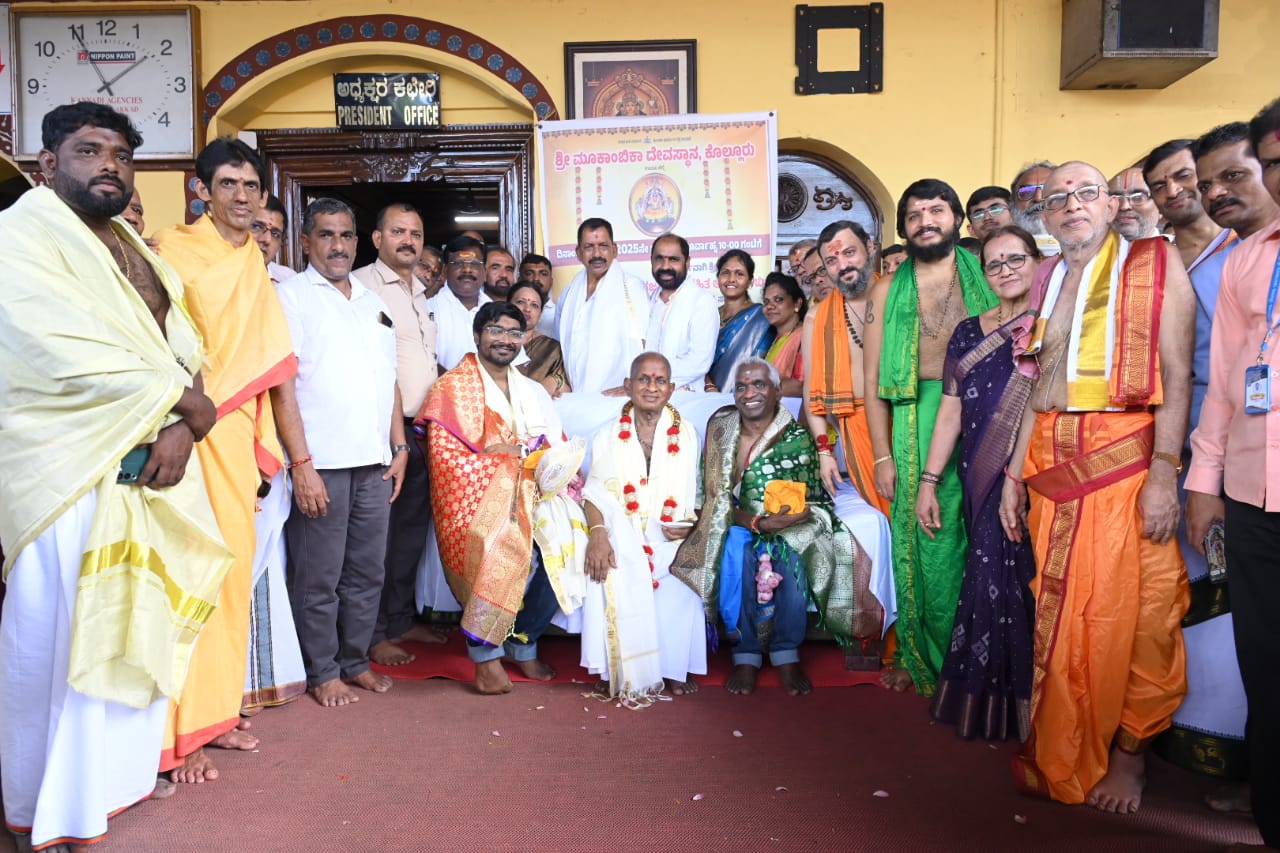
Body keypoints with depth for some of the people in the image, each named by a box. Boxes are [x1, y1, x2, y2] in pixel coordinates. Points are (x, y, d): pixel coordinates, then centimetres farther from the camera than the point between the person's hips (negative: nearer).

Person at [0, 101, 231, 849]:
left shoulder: (134, 248, 16)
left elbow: (183, 345, 8)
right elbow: (70, 354, -21)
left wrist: (179, 429, -10)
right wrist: (182, 400, -13)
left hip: (148, 465, 7)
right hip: (68, 471, -7)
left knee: (138, 620, 14)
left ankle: (120, 767, 31)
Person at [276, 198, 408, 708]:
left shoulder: (373, 302, 18)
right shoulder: (291, 296, 0)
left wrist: (399, 448, 12)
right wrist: (300, 462, -15)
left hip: (374, 462, 6)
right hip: (321, 461, -5)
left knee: (368, 571, 12)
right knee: (319, 576, 3)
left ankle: (356, 661, 25)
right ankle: (323, 673, 16)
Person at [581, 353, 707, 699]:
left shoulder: (686, 434, 10)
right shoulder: (608, 435, 9)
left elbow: (691, 496, 9)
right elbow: (595, 492, -2)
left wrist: (686, 526, -13)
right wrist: (597, 533, -21)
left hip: (668, 538, 0)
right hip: (620, 534, 0)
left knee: (682, 581, -28)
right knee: (615, 576, -29)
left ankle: (674, 669, -9)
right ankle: (621, 673, -17)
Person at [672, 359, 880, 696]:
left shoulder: (799, 438, -3)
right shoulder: (720, 432, -2)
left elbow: (813, 500, -3)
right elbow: (718, 501, -7)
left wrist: (781, 522, -23)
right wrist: (758, 523, -24)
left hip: (789, 529, 0)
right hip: (737, 527, 0)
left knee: (791, 551, -32)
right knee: (736, 549, -32)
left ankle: (787, 654, -13)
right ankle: (746, 655, -17)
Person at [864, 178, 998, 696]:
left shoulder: (986, 280, 8)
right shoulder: (888, 293, 9)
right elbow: (873, 380, 5)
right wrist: (882, 455, -1)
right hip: (915, 424, 0)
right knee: (920, 540, 4)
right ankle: (920, 655, 21)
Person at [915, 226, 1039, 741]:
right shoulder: (968, 334, 10)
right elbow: (950, 412, 10)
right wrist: (927, 482, 5)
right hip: (984, 485, 3)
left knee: (1032, 586, -1)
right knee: (992, 583, 4)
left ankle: (1026, 708, 17)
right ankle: (990, 705, 20)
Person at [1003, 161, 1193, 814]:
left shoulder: (1153, 264, 2)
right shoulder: (1048, 280, 17)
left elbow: (1176, 376, -6)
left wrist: (1165, 472, -15)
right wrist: (1014, 473, 12)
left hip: (1126, 459, -4)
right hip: (1052, 466, 5)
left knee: (1131, 614, 0)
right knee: (1059, 615, 9)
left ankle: (1129, 753, 20)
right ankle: (1065, 759, 24)